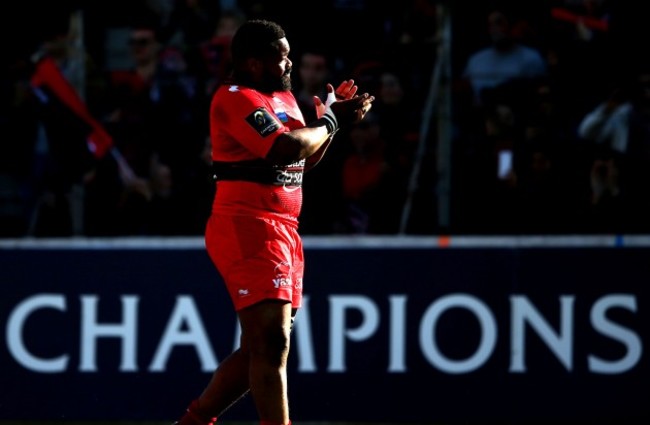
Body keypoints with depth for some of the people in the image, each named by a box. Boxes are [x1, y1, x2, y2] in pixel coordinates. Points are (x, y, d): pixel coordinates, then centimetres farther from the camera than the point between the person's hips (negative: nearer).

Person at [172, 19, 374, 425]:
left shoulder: (284, 97, 18)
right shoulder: (236, 99, -12)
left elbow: (306, 160, 23)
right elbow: (287, 149, -23)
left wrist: (335, 116, 10)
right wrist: (329, 121, -7)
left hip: (282, 231, 10)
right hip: (248, 228, -10)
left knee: (259, 348, 13)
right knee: (272, 342, -17)